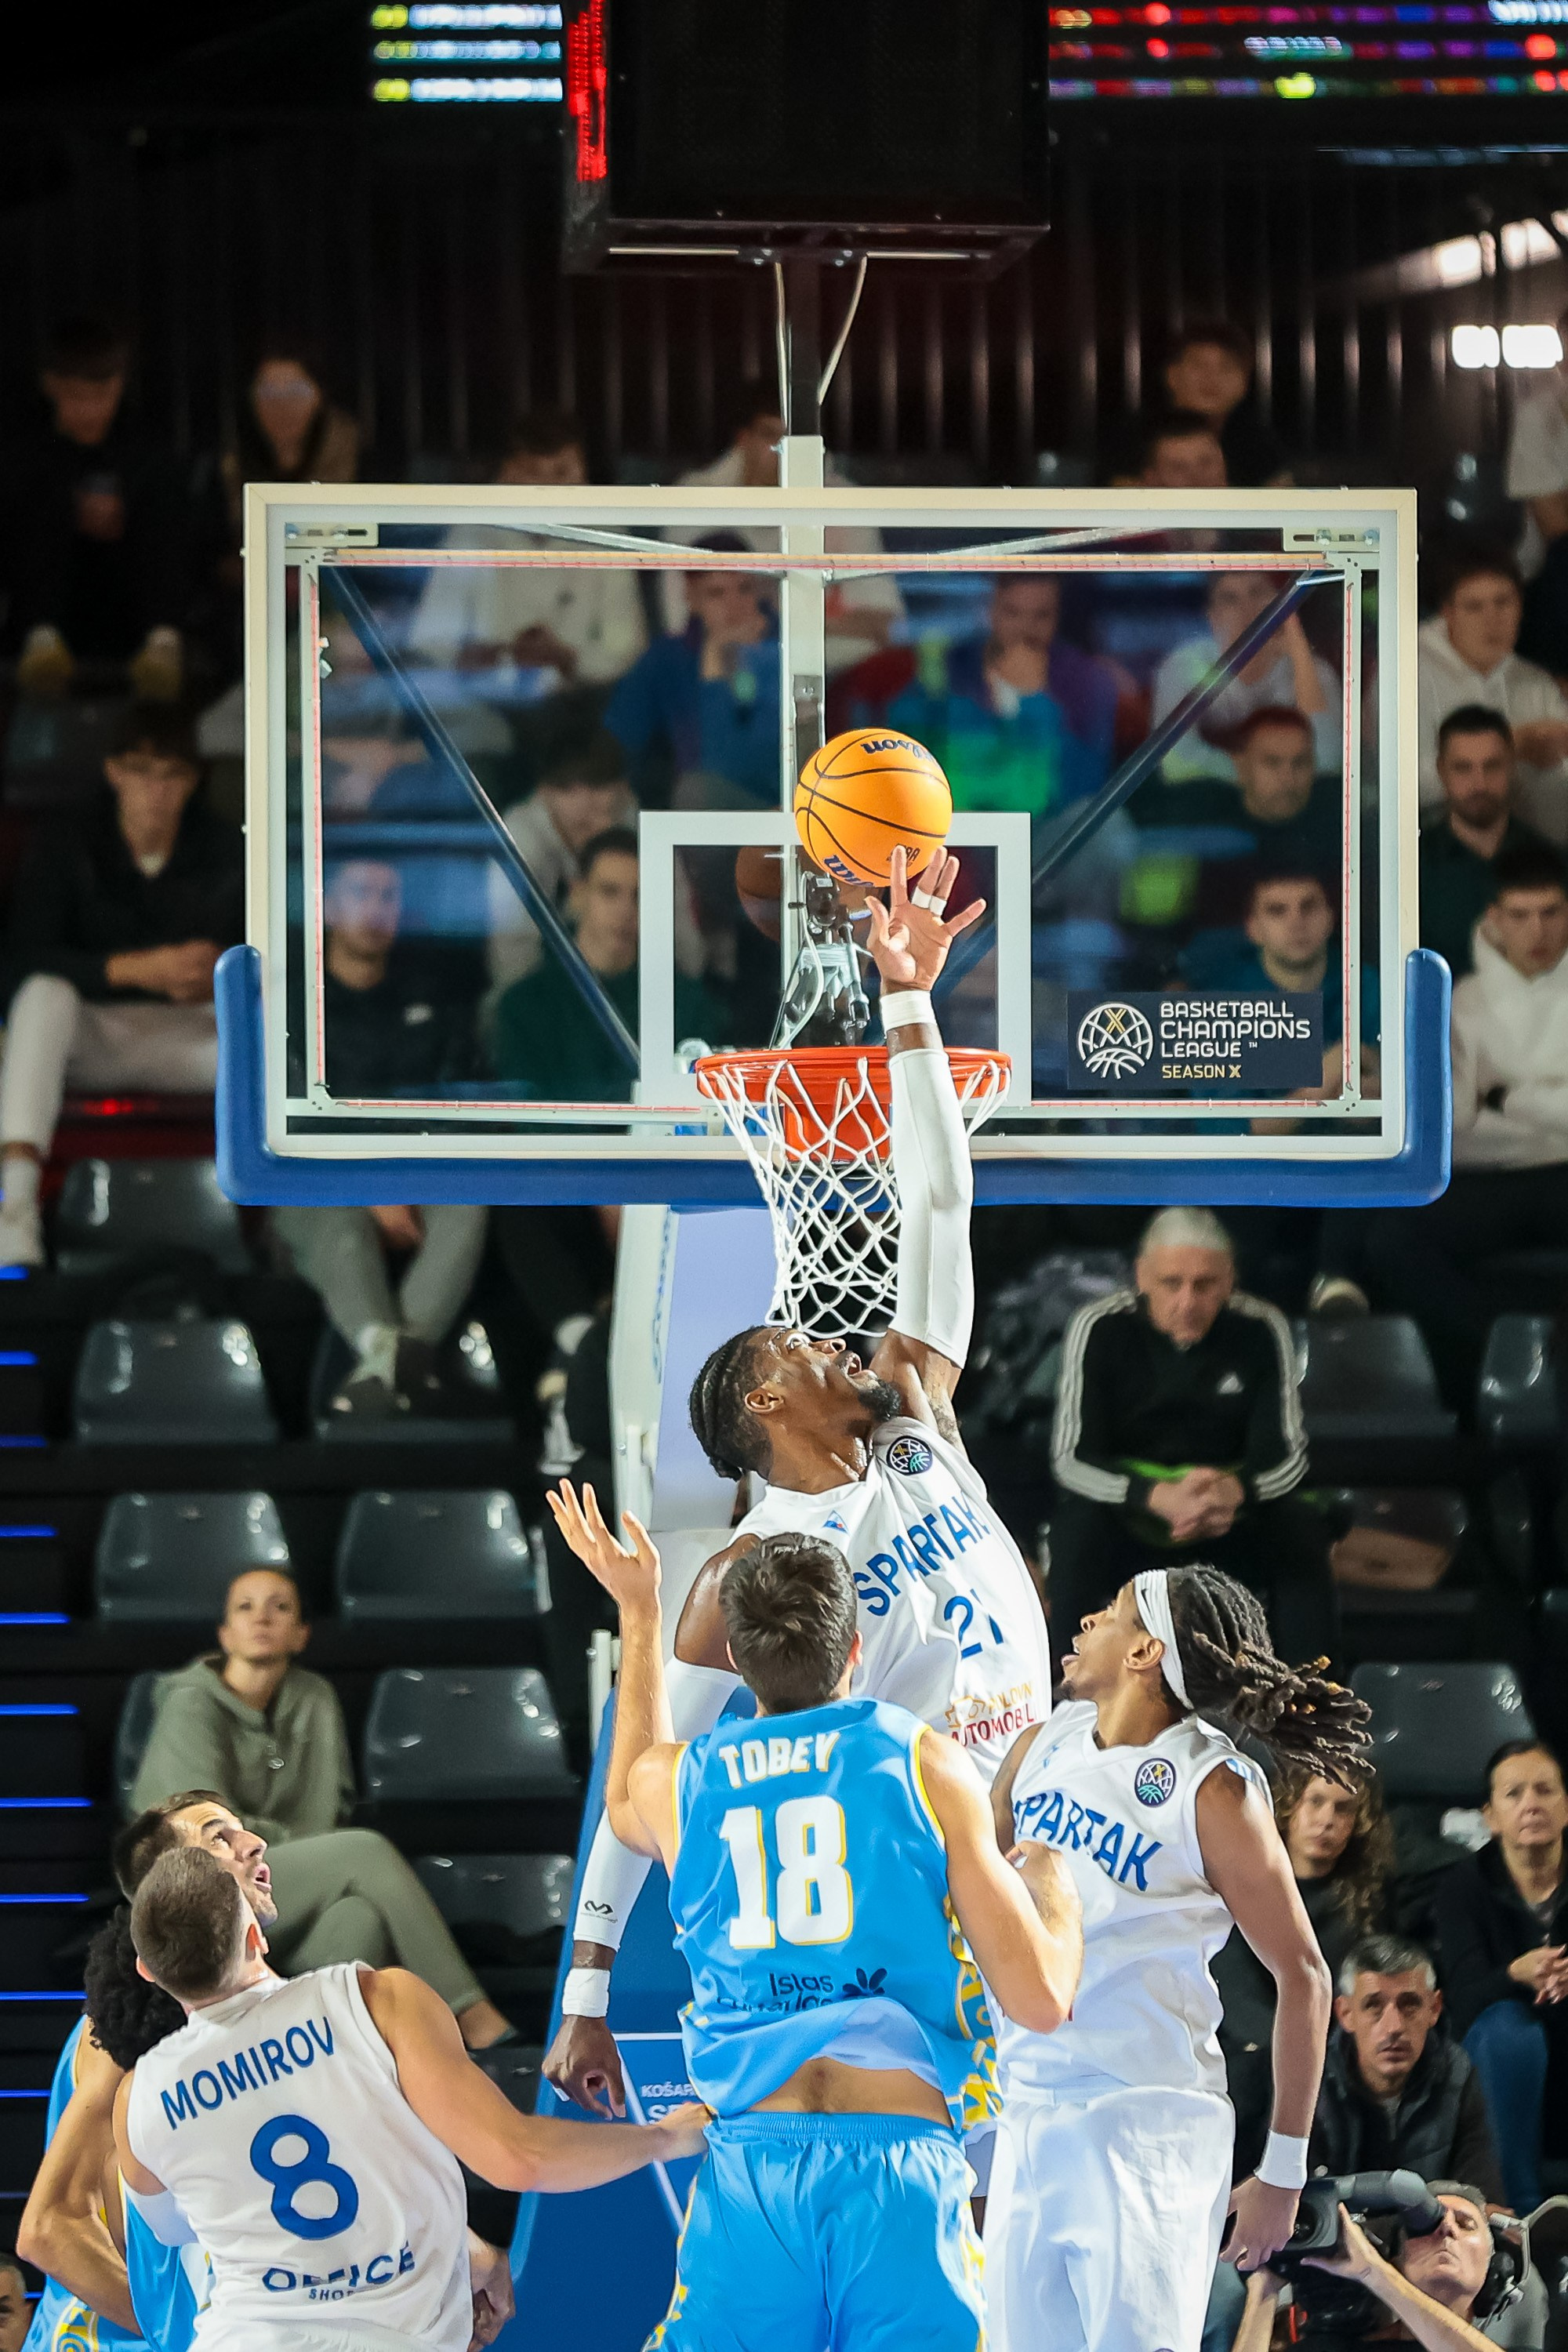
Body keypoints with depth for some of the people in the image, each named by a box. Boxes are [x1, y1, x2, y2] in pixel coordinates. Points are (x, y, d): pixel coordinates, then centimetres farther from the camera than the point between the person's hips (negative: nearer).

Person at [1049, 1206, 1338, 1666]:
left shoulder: (1260, 1331, -11)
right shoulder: (1098, 1330, -14)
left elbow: (1286, 1455, -10)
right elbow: (1071, 1459, -18)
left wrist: (1234, 1490, -36)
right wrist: (1159, 1497, -38)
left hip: (1232, 1511, 1)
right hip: (1127, 1506, -1)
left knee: (1300, 1526, -27)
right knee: (1079, 1526, -33)